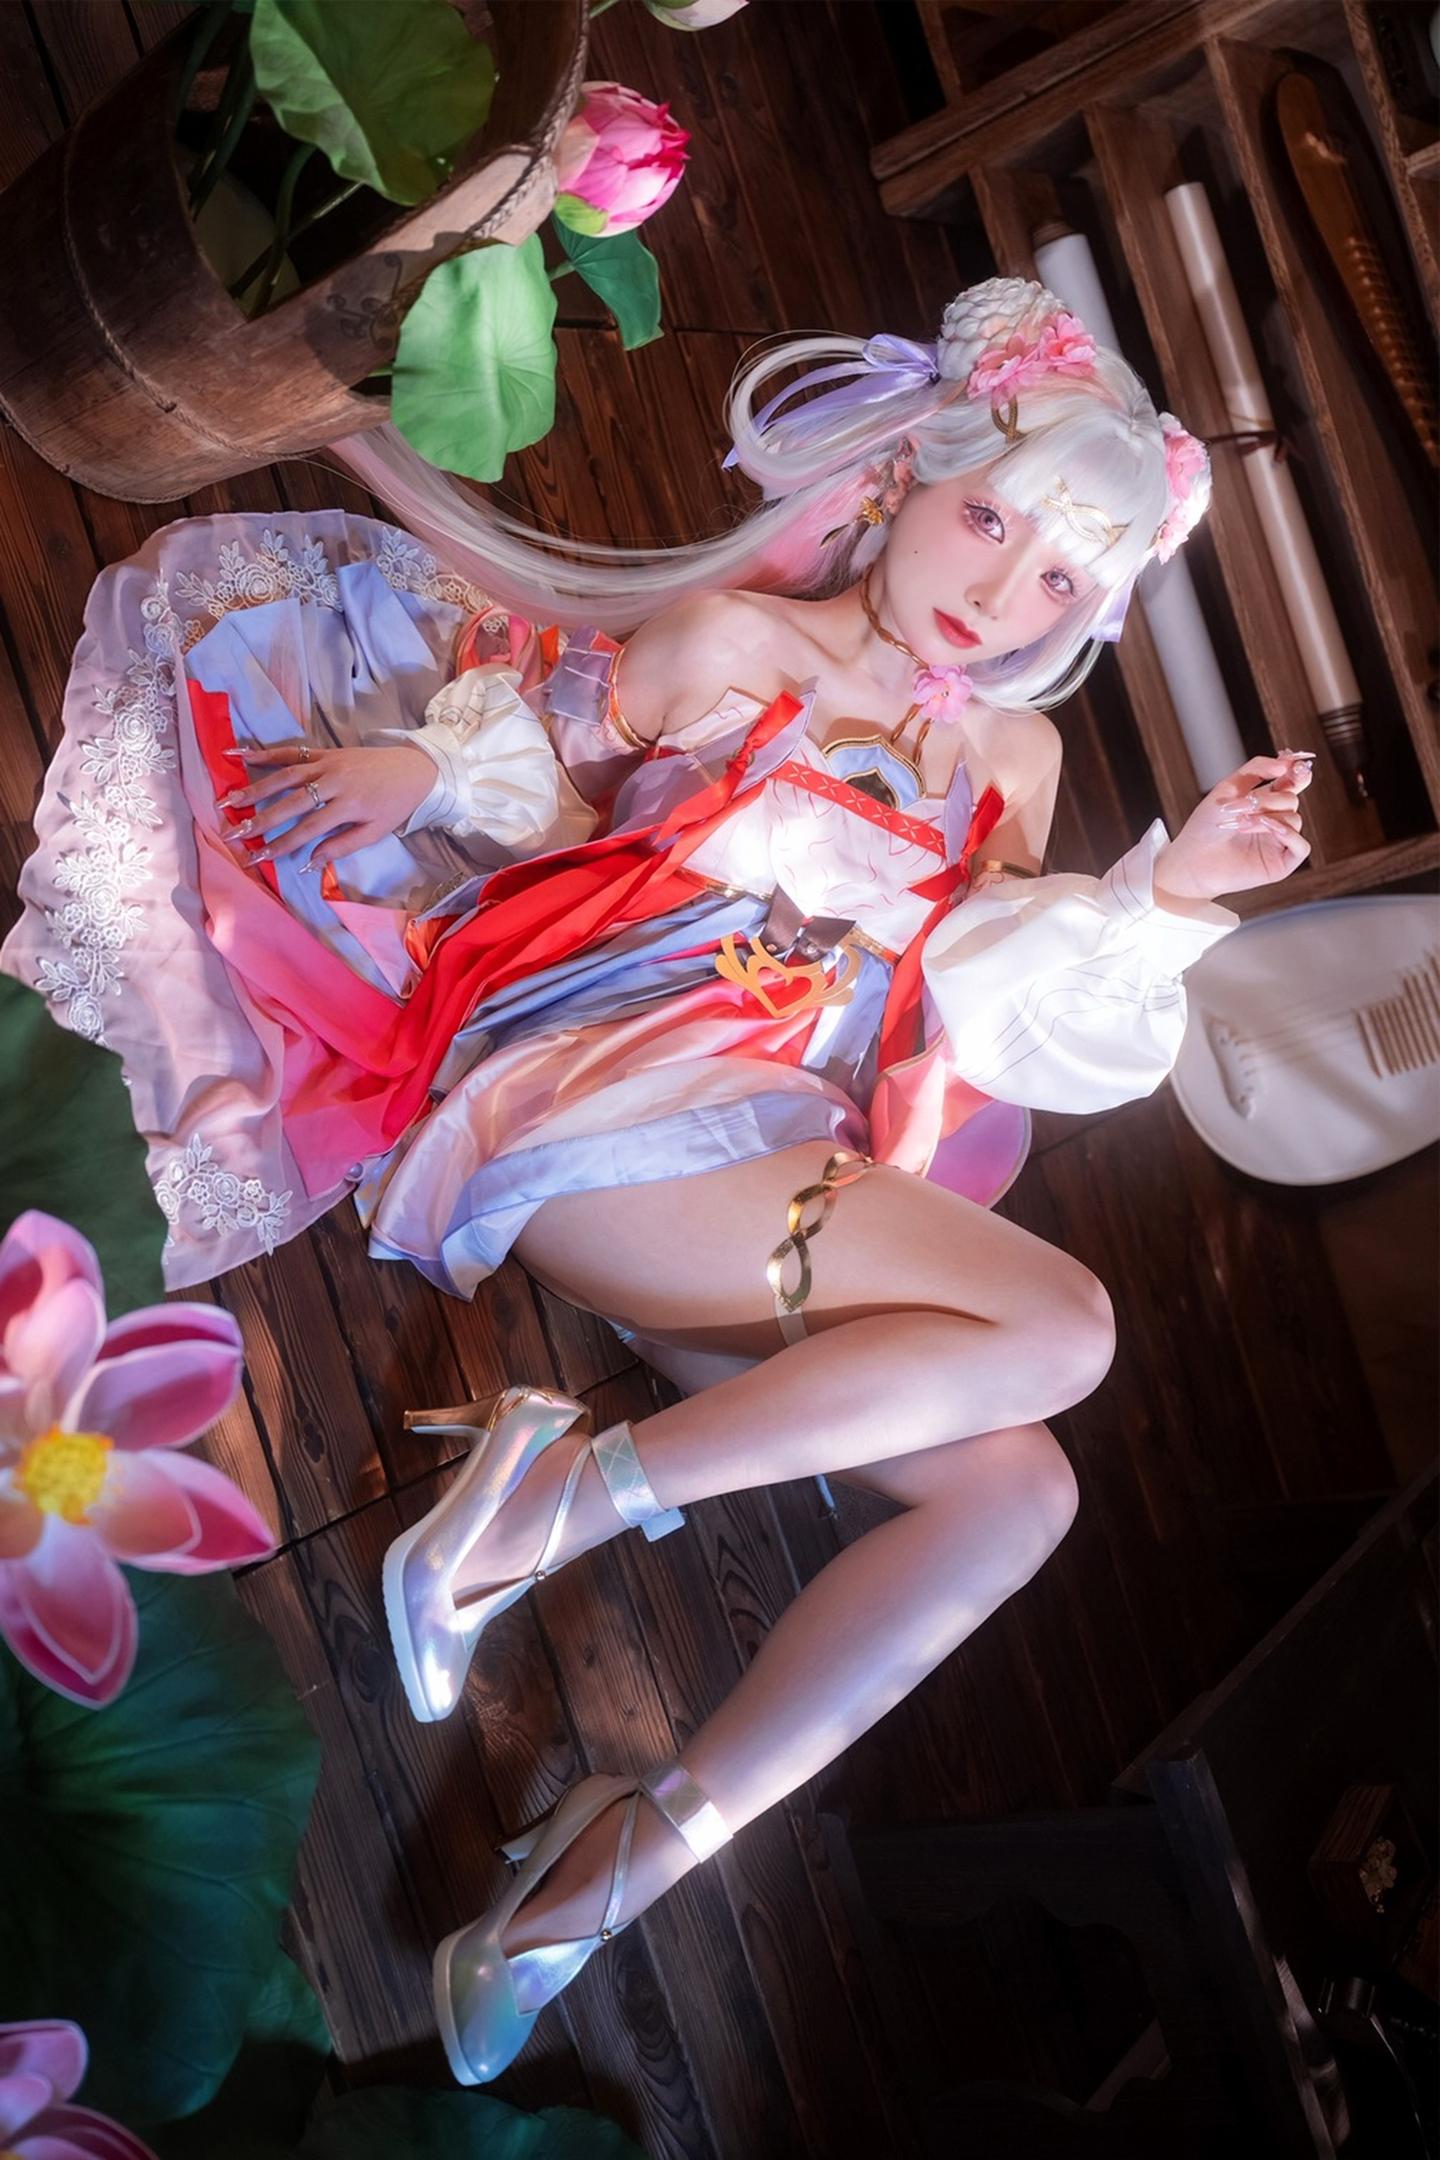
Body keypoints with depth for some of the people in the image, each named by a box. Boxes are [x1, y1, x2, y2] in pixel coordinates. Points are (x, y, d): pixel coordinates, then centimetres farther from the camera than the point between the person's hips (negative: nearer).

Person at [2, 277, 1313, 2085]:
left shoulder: (1011, 759, 23)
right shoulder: (726, 638, 9)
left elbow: (987, 996, 12)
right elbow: (534, 794, 8)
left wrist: (1170, 886, 1)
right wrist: (434, 762, -12)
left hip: (788, 1184, 6)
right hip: (603, 1091, -6)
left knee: (1017, 1491, -13)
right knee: (1057, 1324, -22)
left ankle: (640, 1852, -13)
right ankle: (559, 1495, -19)